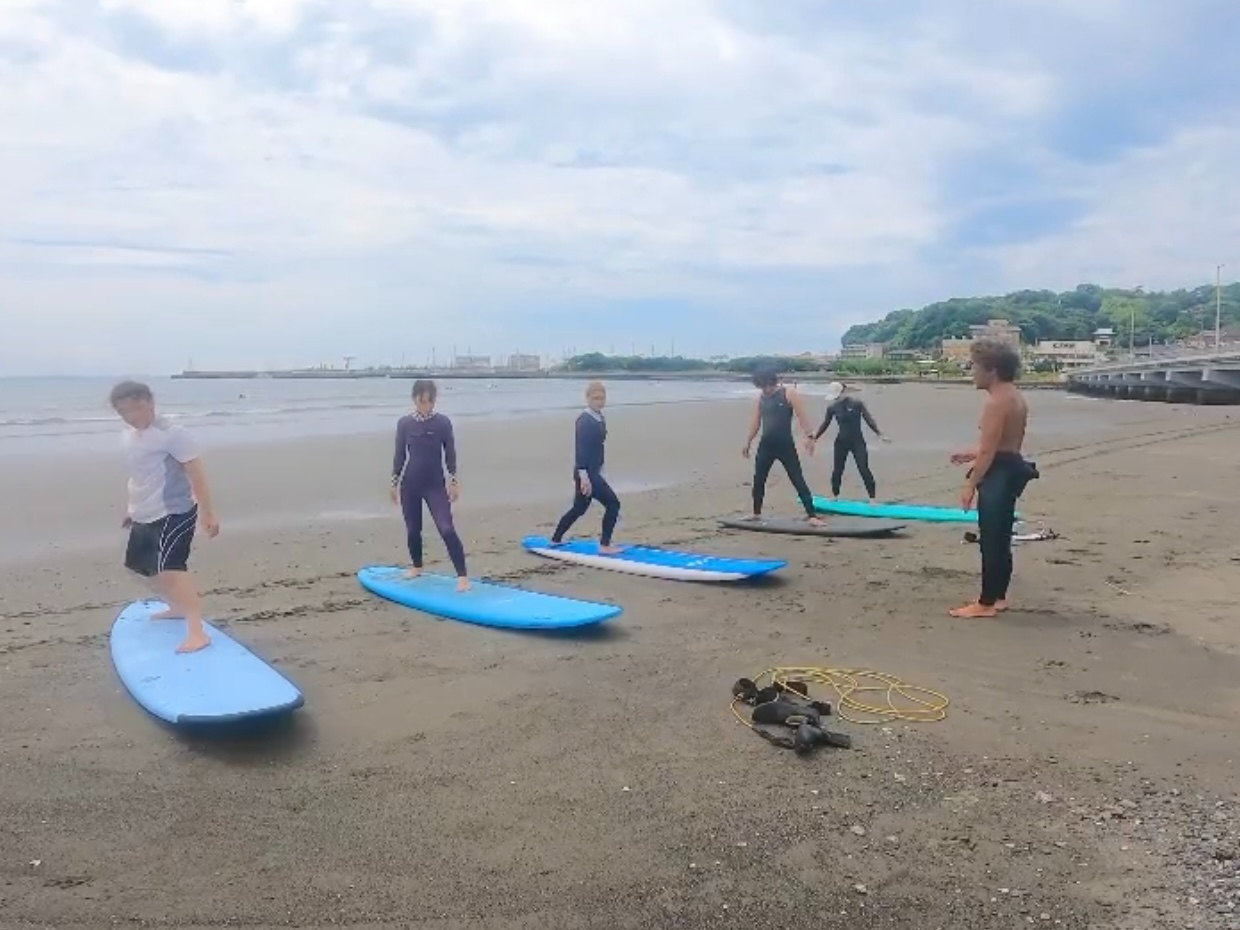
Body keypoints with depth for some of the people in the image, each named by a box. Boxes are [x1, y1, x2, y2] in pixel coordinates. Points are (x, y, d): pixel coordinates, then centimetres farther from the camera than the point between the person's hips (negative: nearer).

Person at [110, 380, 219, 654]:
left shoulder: (172, 433, -16)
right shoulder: (130, 435, 11)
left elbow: (196, 473, -18)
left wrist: (207, 513, -22)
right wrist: (132, 508, 28)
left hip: (174, 513, -10)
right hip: (145, 515, 10)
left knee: (170, 567, -23)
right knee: (140, 565, 21)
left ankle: (197, 632, -28)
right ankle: (178, 608, 43)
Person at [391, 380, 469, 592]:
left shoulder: (443, 422, -5)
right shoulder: (404, 423, -1)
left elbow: (450, 454, 1)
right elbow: (400, 455, 6)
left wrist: (454, 482, 0)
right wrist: (394, 483, 7)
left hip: (435, 484, -2)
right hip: (410, 484, 2)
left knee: (447, 529, -13)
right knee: (413, 529, 13)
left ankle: (462, 576, -12)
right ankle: (417, 566, 37)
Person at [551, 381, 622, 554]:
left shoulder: (600, 418, 12)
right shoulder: (584, 420, -17)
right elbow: (580, 448, -23)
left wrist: (598, 473, 25)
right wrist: (584, 475, -29)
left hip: (593, 472, 10)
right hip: (586, 473, -10)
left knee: (579, 509, 20)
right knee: (613, 503, -10)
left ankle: (556, 539, 33)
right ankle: (604, 545, -4)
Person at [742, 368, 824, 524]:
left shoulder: (789, 394, -7)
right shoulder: (760, 397, 8)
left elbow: (802, 416, -12)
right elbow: (755, 421, 16)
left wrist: (809, 436, -22)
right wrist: (748, 442, 18)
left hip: (786, 446, -5)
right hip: (765, 446, 5)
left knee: (798, 481, -5)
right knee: (758, 480, 8)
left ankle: (812, 515, -5)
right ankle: (756, 513, 24)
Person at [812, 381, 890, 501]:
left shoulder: (857, 403, -11)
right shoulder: (832, 407, -3)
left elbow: (869, 419, -7)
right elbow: (825, 424, 8)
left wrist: (880, 434, -9)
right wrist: (815, 438, 10)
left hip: (857, 441, -3)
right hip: (841, 442, 3)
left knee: (864, 469, -8)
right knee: (837, 469, 9)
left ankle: (872, 499, -2)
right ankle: (834, 495, 27)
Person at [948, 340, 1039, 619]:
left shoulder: (996, 401, -18)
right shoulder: (1015, 397, 15)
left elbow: (989, 450, -22)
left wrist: (971, 484, -19)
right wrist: (972, 454, 24)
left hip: (999, 474, -11)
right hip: (1011, 470, 11)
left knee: (991, 540, -5)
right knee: (1000, 539, 16)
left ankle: (986, 603, 1)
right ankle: (998, 597, 24)